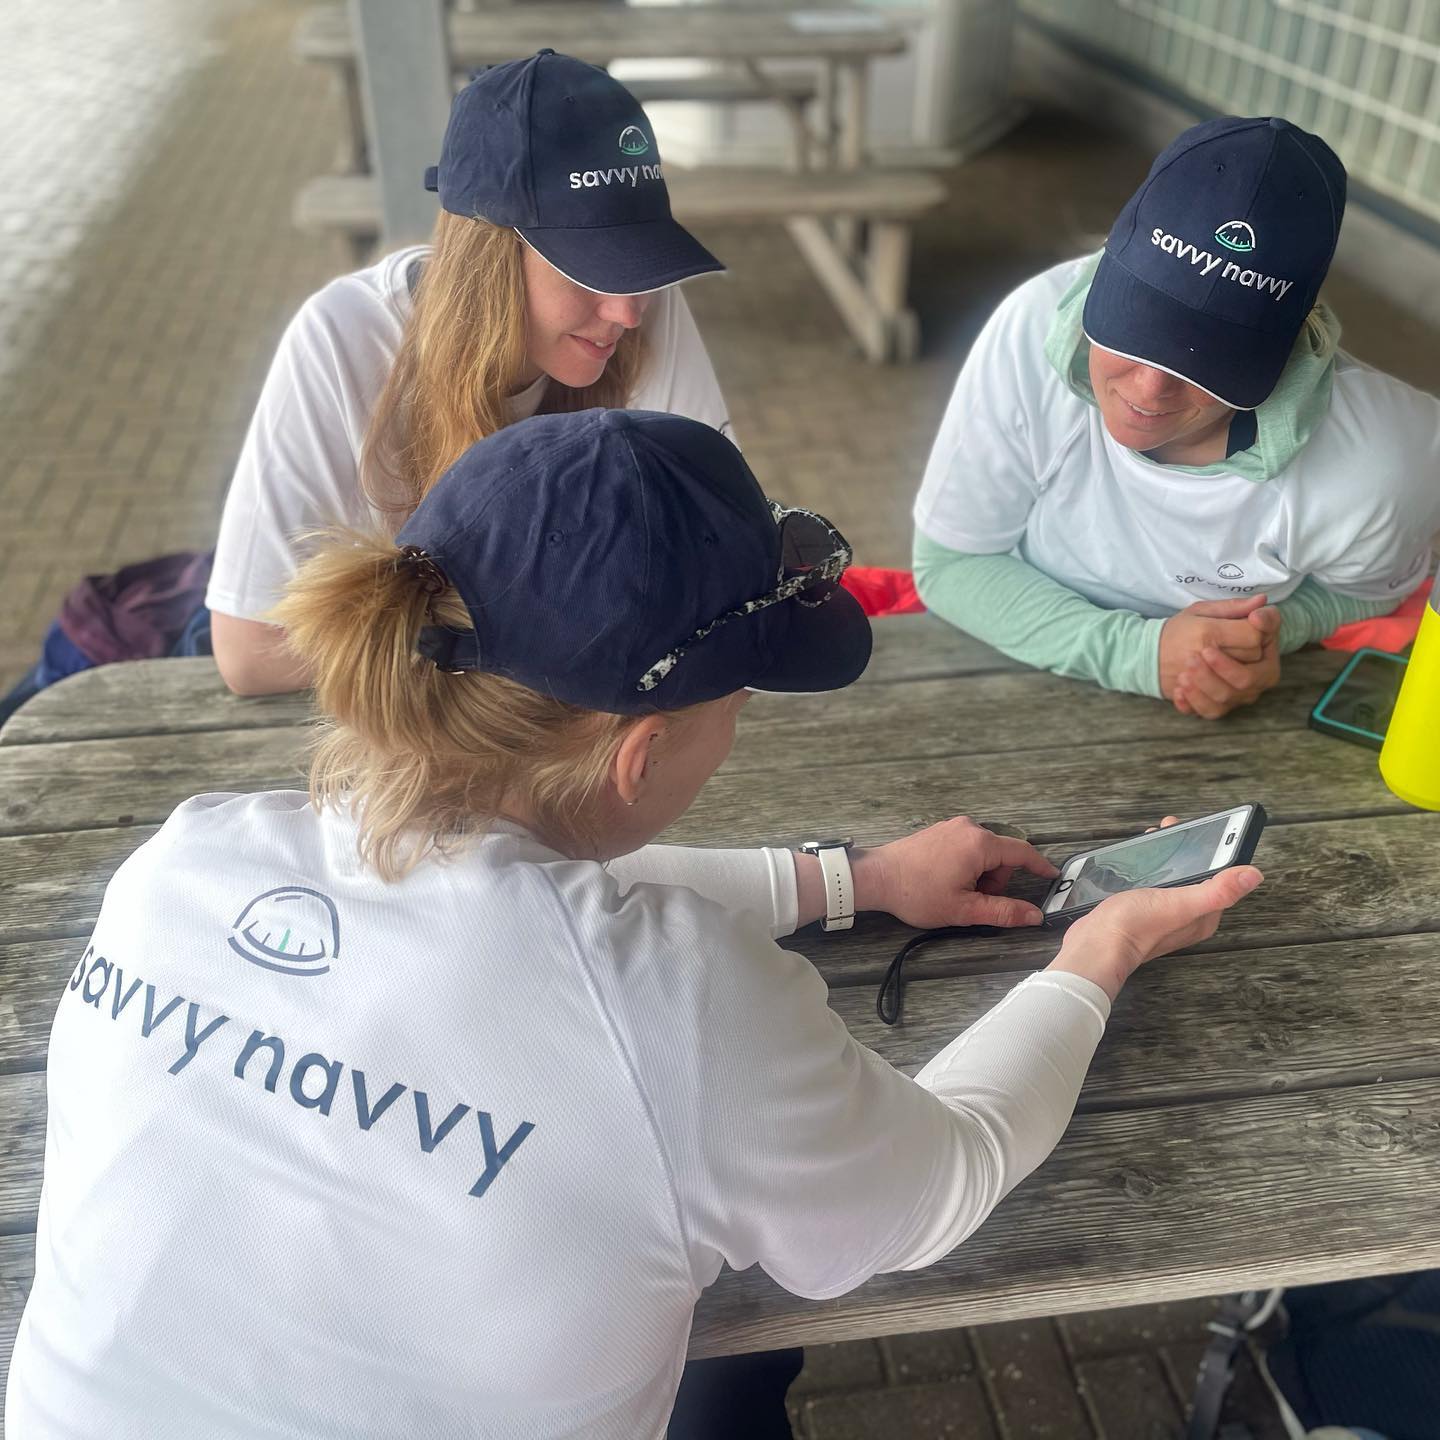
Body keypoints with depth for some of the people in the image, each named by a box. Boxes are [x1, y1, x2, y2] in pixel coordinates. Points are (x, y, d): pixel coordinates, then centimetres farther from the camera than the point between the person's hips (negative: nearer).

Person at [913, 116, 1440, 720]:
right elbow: (948, 562, -17)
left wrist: (1278, 628, -24)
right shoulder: (1032, 331, -28)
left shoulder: (1371, 474, -27)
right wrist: (1136, 650, -27)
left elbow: (1358, 592, -2)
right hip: (1016, 681, 0)